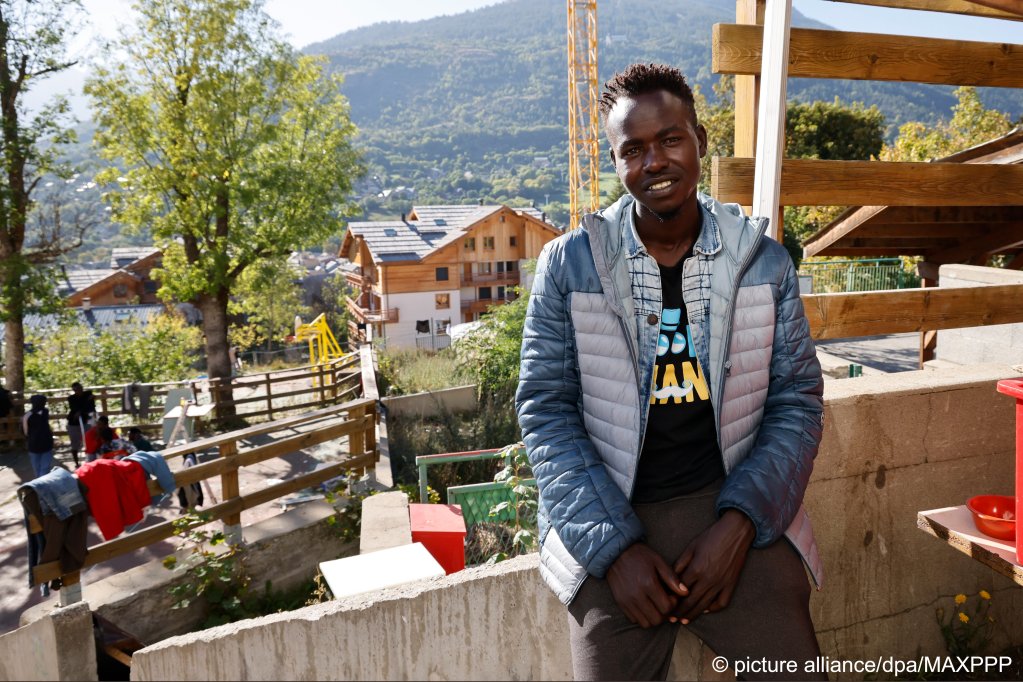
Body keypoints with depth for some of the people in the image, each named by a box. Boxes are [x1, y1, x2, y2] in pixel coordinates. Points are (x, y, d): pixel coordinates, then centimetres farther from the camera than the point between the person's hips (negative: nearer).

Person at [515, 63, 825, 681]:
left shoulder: (764, 261, 1)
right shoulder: (568, 265, -4)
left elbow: (797, 400, 3)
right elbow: (546, 410, -5)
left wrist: (740, 522, -10)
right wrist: (615, 547, -12)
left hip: (738, 515, 1)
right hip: (612, 524, -1)